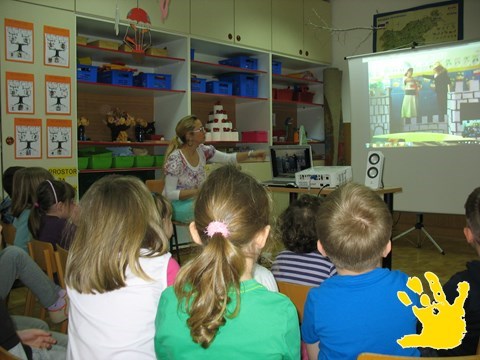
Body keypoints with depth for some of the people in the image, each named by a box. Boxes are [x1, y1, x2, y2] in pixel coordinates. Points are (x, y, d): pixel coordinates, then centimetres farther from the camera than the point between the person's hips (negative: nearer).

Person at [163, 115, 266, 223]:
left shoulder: (202, 151, -1)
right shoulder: (175, 159, -21)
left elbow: (229, 158, 3)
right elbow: (170, 194, -22)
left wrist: (251, 154, -13)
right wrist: (198, 191, -30)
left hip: (194, 202, 7)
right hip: (177, 206, -7)